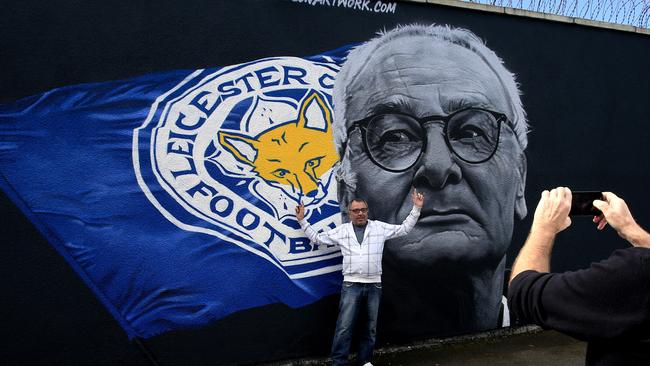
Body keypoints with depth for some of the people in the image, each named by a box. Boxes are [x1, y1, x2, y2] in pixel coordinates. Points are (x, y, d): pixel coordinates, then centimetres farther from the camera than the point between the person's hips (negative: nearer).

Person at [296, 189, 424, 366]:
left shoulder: (380, 227, 6)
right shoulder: (341, 230, 6)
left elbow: (404, 228, 11)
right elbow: (317, 238, 12)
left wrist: (416, 208, 4)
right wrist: (302, 221, 8)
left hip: (374, 285, 2)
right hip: (351, 285, -2)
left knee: (370, 327, 11)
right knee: (344, 327, -5)